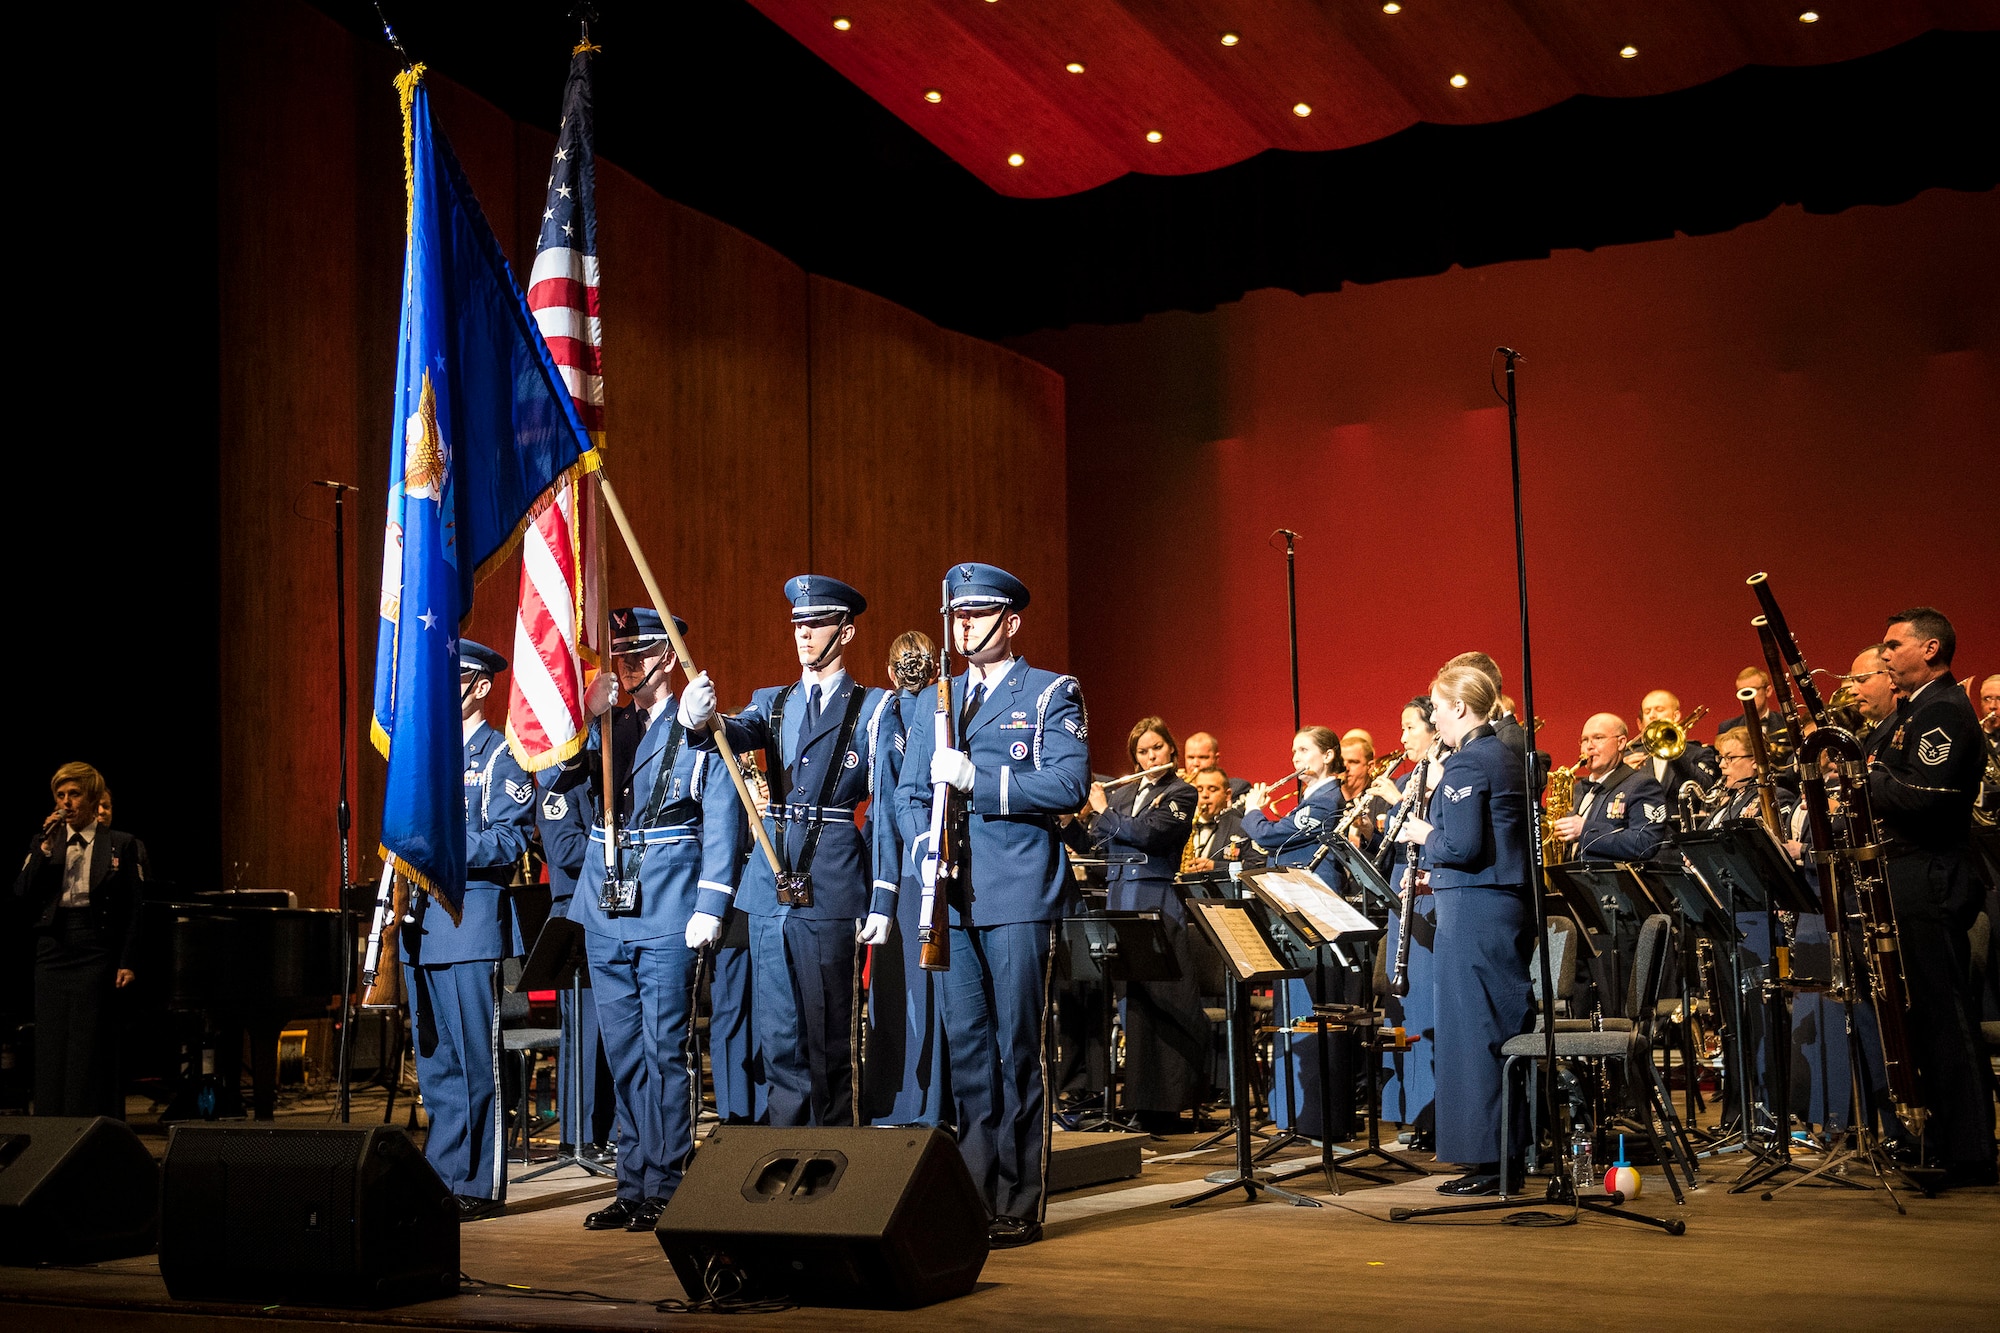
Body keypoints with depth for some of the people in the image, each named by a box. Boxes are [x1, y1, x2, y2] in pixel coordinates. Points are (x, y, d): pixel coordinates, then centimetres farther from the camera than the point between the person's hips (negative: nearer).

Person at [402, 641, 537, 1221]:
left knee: (475, 1060, -4)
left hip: (472, 922, -7)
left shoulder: (502, 756, -3)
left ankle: (477, 1184, 1)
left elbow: (511, 841, -13)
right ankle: (441, 1176, 16)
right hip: (423, 926, 7)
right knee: (434, 1060, 10)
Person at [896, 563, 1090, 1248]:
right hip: (953, 897, 5)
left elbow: (1069, 784, -11)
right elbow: (911, 790, 19)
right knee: (965, 1047, 7)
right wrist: (927, 846, 0)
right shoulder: (938, 701, 19)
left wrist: (977, 779, -19)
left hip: (1020, 894, -5)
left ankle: (1020, 1205, 4)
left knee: (1018, 1048, -3)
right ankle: (974, 1196, 15)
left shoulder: (1053, 694, 2)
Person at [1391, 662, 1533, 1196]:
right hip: (1509, 902, 10)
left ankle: (1488, 1162, -1)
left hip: (1475, 911, -10)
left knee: (1473, 1031, -4)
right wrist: (1439, 876, 18)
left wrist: (1424, 835, -5)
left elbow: (1462, 846, -23)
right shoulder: (1507, 756, 15)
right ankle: (1509, 1156, 18)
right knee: (1505, 1029, 12)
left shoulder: (1466, 762, -14)